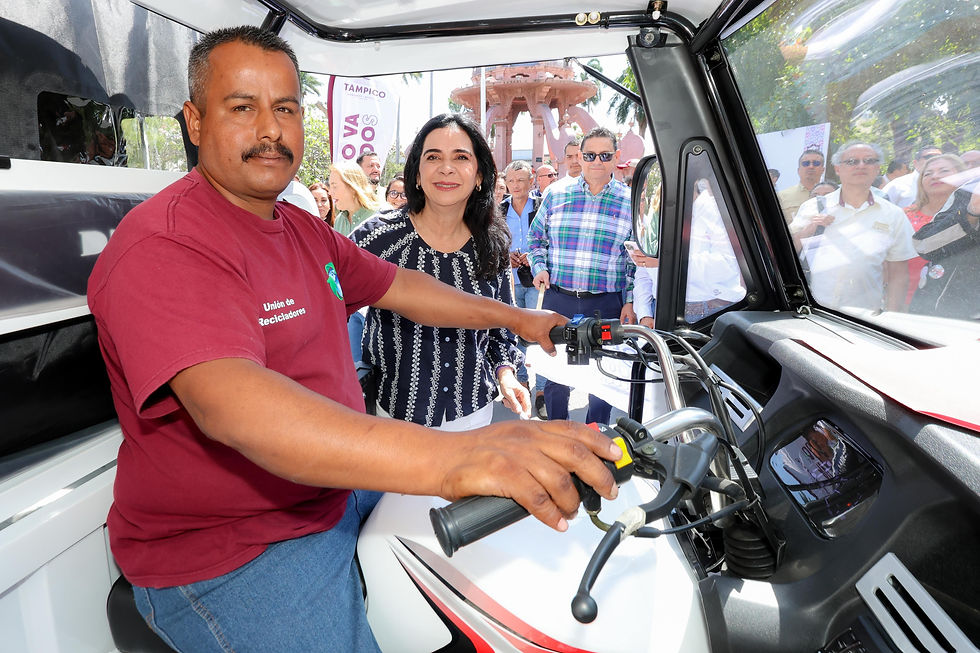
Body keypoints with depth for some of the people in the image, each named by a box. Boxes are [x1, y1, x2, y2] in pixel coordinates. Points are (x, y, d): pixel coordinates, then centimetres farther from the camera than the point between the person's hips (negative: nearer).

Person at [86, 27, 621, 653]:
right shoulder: (162, 247, -24)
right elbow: (228, 402, -40)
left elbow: (398, 287, 14)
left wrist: (514, 316, 9)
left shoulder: (303, 230, 9)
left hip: (338, 490, 9)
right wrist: (445, 459, -53)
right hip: (228, 560, -8)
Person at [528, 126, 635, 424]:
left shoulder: (629, 201, 2)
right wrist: (539, 268, -2)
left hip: (607, 304, -1)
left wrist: (630, 302, -3)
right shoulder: (557, 192, 4)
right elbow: (536, 237, 14)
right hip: (558, 299, 1)